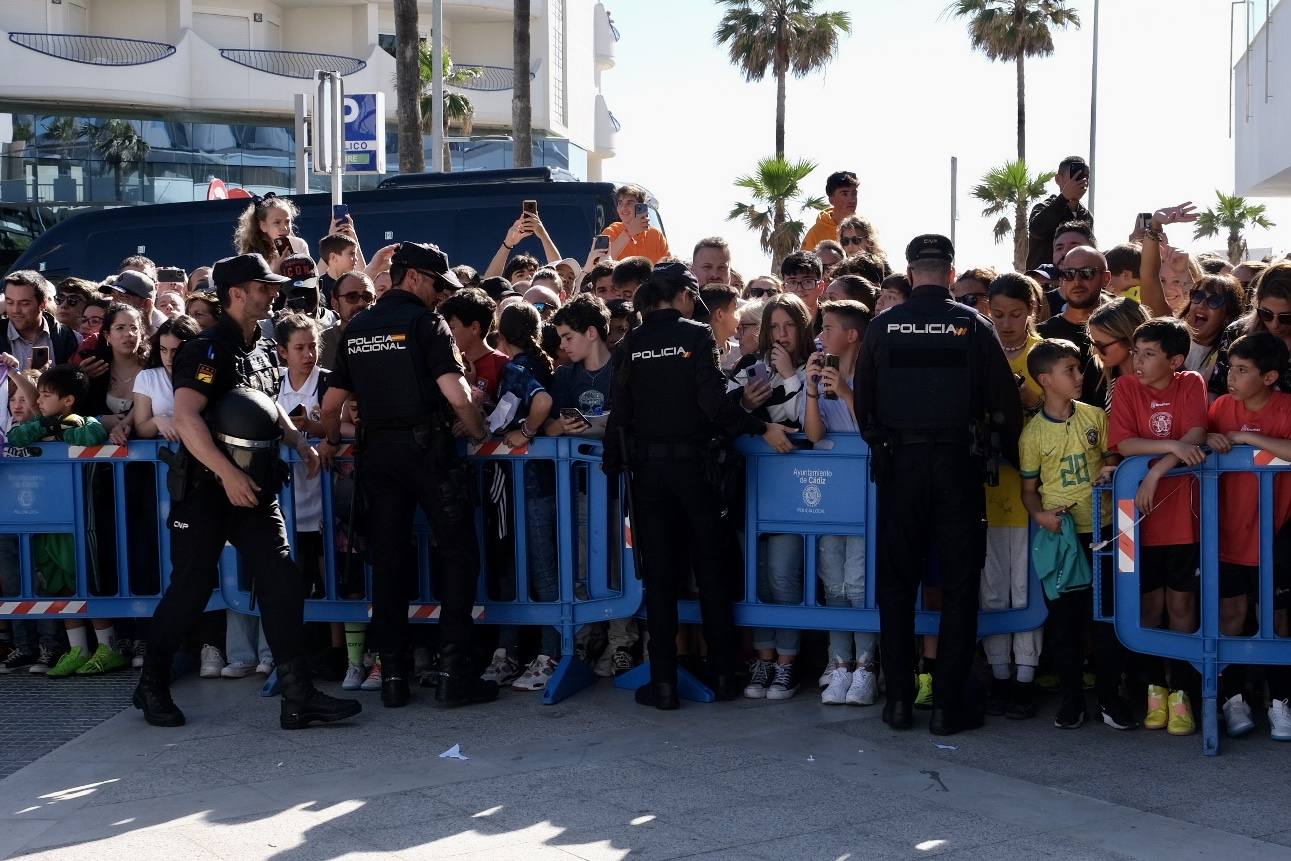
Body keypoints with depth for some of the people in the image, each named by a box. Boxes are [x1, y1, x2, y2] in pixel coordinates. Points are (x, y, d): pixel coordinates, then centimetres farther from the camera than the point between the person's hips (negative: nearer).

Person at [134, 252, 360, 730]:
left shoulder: (260, 351, 13)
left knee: (283, 582, -3)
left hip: (254, 487, 7)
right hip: (207, 488, -7)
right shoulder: (209, 350, -12)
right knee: (191, 587, 2)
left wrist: (298, 440, 12)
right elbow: (185, 417, -24)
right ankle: (152, 686, 22)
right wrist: (227, 472, -28)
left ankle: (298, 697, -3)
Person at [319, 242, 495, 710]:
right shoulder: (426, 322, -5)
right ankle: (452, 672, -3)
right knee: (457, 552, 1)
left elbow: (330, 404, 15)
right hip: (428, 447, -5)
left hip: (377, 451, 6)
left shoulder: (356, 329, 12)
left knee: (387, 560, 9)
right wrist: (479, 432, 0)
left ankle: (392, 676, 10)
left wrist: (331, 443, 31)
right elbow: (456, 394, -16)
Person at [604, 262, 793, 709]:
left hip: (647, 467, 2)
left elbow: (621, 412, 1)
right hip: (693, 464, -2)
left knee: (658, 574, 6)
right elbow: (713, 400, -15)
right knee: (710, 569, 9)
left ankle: (663, 683, 6)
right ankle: (723, 675, 14)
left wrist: (612, 466, 7)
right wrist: (763, 428, -9)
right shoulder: (697, 335, -5)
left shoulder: (633, 343, 4)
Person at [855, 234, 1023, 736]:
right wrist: (1012, 457, 12)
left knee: (896, 584, 10)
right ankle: (949, 704, 7)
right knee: (960, 586, 6)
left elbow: (863, 399, 5)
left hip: (900, 463, 1)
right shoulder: (974, 326, -4)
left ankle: (899, 699, 13)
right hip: (959, 463, -1)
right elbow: (1004, 402, -2)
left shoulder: (883, 327, -1)